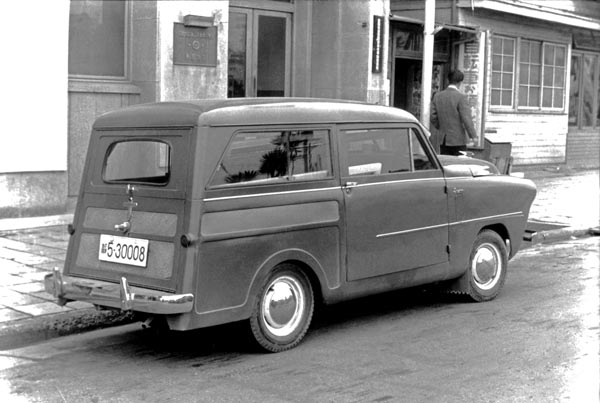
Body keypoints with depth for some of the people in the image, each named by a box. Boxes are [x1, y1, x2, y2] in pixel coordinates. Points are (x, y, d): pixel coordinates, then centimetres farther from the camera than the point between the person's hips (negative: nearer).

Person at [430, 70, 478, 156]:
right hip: (458, 140, -5)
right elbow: (466, 119, -15)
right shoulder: (461, 97, -12)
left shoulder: (437, 96, 5)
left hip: (443, 140, 5)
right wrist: (473, 136, -8)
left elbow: (433, 117, 7)